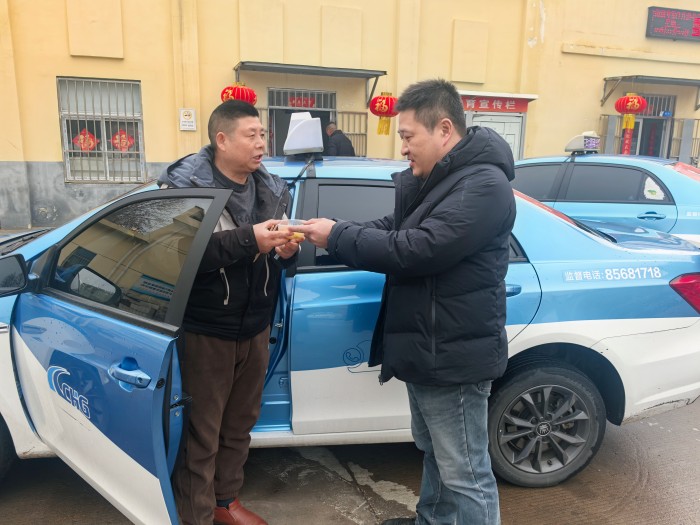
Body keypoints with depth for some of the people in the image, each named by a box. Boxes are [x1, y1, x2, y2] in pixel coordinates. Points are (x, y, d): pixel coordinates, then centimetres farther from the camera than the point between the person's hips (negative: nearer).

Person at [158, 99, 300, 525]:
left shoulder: (273, 189, 5)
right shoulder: (187, 184, -11)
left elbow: (281, 257, 12)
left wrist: (288, 250, -11)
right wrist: (248, 240, -30)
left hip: (254, 329, 6)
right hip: (205, 331, -5)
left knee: (239, 426, 20)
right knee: (200, 435, 6)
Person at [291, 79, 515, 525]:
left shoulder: (483, 185, -22)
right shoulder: (431, 179, 11)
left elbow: (416, 249, -29)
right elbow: (393, 230, 12)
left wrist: (337, 237, -19)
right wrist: (334, 235, -5)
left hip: (454, 356, -10)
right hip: (427, 351, 10)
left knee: (465, 475, 5)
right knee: (435, 455, 27)